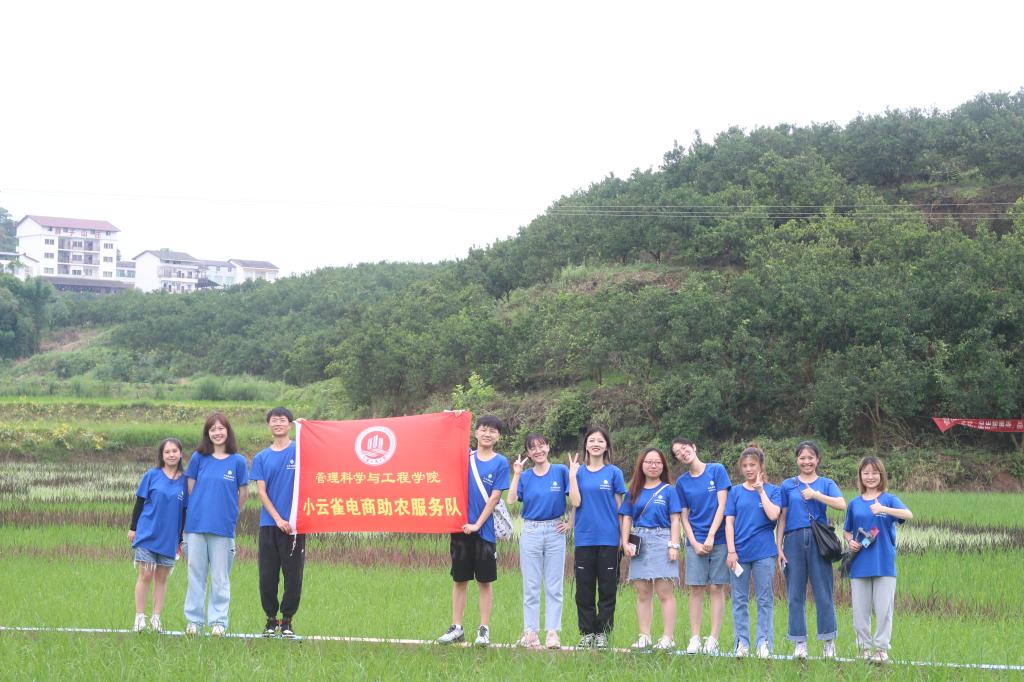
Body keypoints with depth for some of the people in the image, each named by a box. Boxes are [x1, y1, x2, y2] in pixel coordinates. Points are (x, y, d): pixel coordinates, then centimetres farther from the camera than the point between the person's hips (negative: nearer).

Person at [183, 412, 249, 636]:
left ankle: (218, 621, 10)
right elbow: (191, 489, 10)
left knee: (220, 577, 3)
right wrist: (201, 509, 8)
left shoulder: (238, 461, 2)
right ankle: (194, 620, 13)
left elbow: (243, 493, 7)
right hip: (196, 524, 1)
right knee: (196, 574, 6)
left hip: (223, 527, -1)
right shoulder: (198, 458, 5)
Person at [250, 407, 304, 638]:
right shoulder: (261, 458, 10)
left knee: (293, 574, 0)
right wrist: (278, 519, -9)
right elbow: (261, 492, 5)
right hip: (269, 523, 2)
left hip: (294, 524, -2)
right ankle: (271, 619, 14)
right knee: (267, 575, 3)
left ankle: (287, 620, 10)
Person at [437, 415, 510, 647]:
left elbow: (494, 498, -5)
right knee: (460, 579, 7)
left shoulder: (500, 463, -1)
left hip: (484, 529, -2)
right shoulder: (464, 456, 7)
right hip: (460, 526, 2)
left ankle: (484, 630, 8)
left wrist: (477, 524, -11)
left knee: (484, 581, 3)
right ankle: (456, 628, 13)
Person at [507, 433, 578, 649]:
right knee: (531, 586, 4)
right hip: (531, 532, 1)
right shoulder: (525, 476, 6)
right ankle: (530, 632, 9)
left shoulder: (560, 471, 1)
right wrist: (516, 474, -12)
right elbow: (511, 500, -12)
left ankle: (553, 632, 6)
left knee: (554, 587, 3)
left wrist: (572, 474, -13)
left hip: (555, 532, -1)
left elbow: (576, 500, -8)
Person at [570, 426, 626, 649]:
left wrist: (624, 538, 2)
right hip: (584, 537, 2)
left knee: (607, 589, 1)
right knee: (584, 589, 3)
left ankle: (603, 633, 8)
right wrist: (573, 474, -7)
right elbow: (576, 503, -2)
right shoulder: (579, 473, 8)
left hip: (608, 539, -1)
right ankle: (586, 633, 10)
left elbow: (619, 507, 5)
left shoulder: (614, 473, 4)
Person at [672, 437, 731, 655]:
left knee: (716, 588, -1)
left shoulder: (717, 470, 0)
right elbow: (684, 516, 8)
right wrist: (694, 542, -5)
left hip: (718, 539, -2)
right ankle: (695, 639, 3)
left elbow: (722, 506, -5)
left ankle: (713, 639, -1)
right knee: (696, 589, 0)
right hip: (695, 541, 2)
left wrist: (711, 536, -11)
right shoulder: (682, 482, 8)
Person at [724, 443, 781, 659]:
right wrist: (731, 551, -5)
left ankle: (764, 643, 6)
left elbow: (773, 514, -13)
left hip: (764, 552, -2)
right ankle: (741, 643, 12)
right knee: (739, 600, 6)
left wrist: (761, 490, -8)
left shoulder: (771, 491, 4)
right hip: (739, 552, 2)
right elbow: (729, 522, 3)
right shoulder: (735, 492, 7)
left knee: (764, 600, 2)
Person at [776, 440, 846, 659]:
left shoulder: (826, 484, 9)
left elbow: (841, 505, -10)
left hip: (818, 541, -1)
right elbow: (782, 518, 9)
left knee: (823, 593, -1)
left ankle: (829, 642, 7)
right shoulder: (788, 485, 11)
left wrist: (815, 495, -12)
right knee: (795, 595, 2)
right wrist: (779, 547, 2)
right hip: (794, 540, 1)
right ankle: (800, 643, 8)